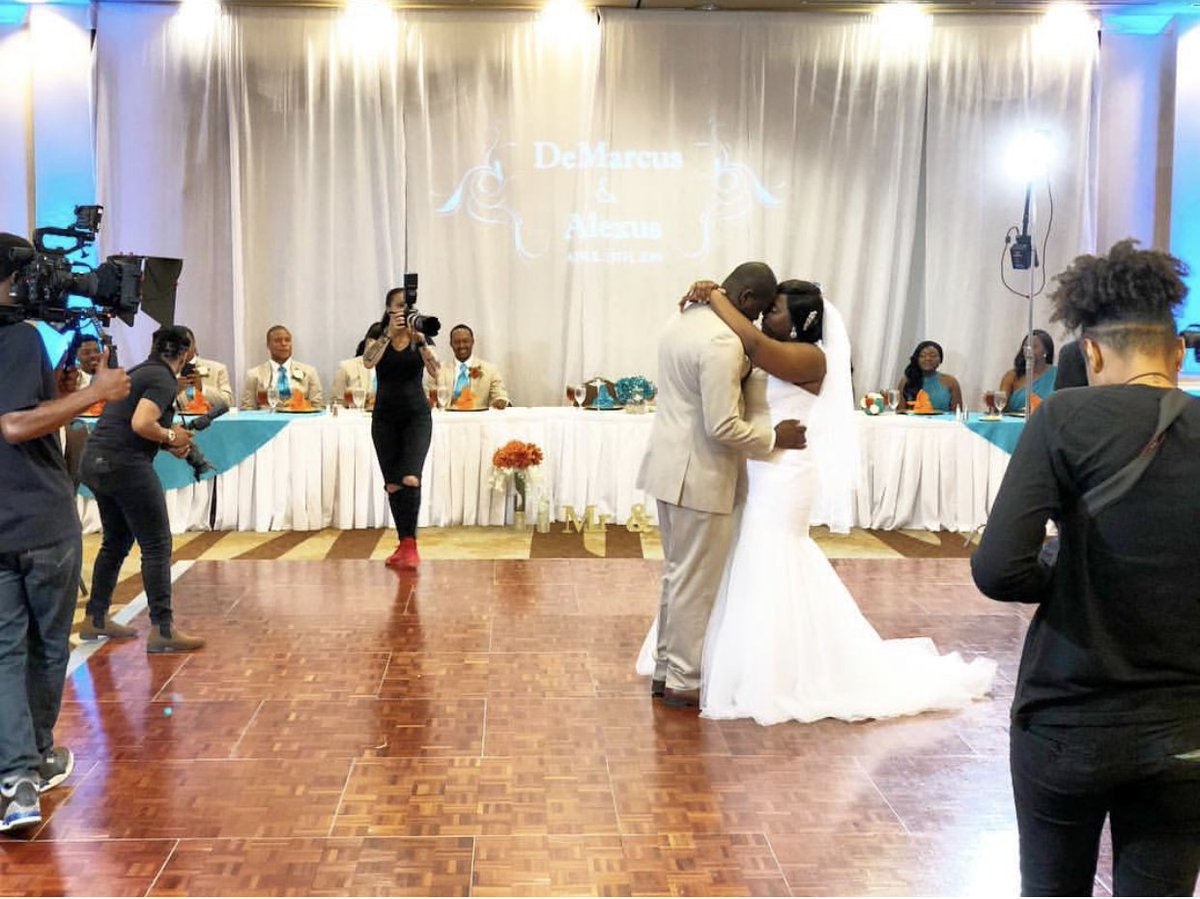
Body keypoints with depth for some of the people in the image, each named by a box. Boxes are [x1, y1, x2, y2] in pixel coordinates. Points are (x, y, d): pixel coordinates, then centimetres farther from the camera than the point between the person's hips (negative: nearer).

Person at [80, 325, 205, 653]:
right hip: (126, 466, -9)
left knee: (116, 542, 20)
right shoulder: (164, 379, -10)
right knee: (157, 546, -4)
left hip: (96, 462, 9)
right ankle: (162, 630, -5)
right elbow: (141, 424, -23)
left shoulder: (138, 372, 18)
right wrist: (170, 436, -5)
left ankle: (96, 619, 27)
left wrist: (168, 444, 11)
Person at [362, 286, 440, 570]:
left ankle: (411, 545, -13)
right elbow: (368, 362, -19)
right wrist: (390, 333, -27)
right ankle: (403, 544, 16)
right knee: (392, 485, 4)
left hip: (417, 416, -2)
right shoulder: (378, 336, 2)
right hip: (385, 418, 2)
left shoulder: (420, 338, 2)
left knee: (410, 479, -18)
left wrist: (421, 342, -25)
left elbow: (435, 373, -13)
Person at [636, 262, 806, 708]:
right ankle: (683, 681, 14)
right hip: (699, 475, -10)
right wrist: (774, 437, -10)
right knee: (696, 582, 3)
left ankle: (665, 670, 28)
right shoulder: (723, 340, -23)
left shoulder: (684, 318, 8)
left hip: (672, 466, 10)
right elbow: (723, 427, -24)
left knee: (677, 573, 19)